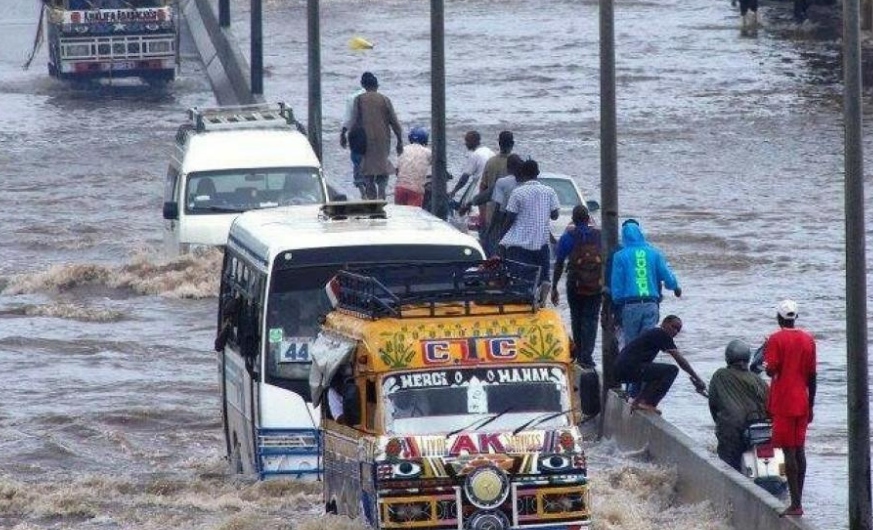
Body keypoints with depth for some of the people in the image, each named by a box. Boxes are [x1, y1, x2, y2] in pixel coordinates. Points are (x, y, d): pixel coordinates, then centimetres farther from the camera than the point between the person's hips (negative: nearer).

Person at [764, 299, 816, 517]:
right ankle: (799, 501, 13)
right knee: (799, 450, 11)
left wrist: (765, 363, 6)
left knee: (789, 452, -6)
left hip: (783, 405, -5)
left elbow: (771, 370, -16)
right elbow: (812, 375, 9)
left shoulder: (776, 340, -9)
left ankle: (795, 504, -10)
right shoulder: (808, 339, 6)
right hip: (802, 405, 5)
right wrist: (810, 406, 15)